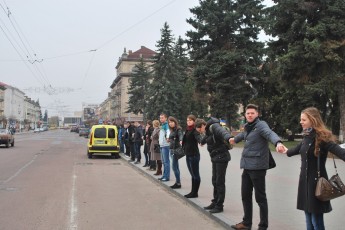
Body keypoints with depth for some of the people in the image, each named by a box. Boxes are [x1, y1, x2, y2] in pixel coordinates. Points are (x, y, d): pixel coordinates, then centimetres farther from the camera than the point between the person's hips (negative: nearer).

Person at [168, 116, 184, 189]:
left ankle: (178, 183, -5)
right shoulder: (172, 130, 14)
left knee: (174, 166, -10)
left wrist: (181, 140, -49)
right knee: (176, 167, 12)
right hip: (172, 149, 9)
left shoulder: (178, 129, -10)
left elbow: (181, 135, -31)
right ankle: (177, 182, 17)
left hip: (176, 149, -9)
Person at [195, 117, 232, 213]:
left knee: (219, 182, -2)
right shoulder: (207, 130, 12)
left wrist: (228, 138, -59)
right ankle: (215, 202, 25)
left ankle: (219, 205, 6)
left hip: (221, 157, -9)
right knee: (214, 181, 14)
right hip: (215, 158, 9)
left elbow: (222, 132, -37)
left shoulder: (214, 126, -16)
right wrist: (202, 142, 57)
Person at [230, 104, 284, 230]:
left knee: (260, 197, 0)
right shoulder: (248, 127, 15)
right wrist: (234, 139, 58)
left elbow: (270, 133, -31)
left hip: (257, 166, -8)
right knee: (245, 195, 16)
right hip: (247, 166, 8)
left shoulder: (261, 125, -10)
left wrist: (278, 142, -52)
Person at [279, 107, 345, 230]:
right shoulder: (307, 136, 8)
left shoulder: (322, 137, -16)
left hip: (316, 181, -8)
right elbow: (298, 149, 30)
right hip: (305, 180, 8)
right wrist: (287, 151, 50)